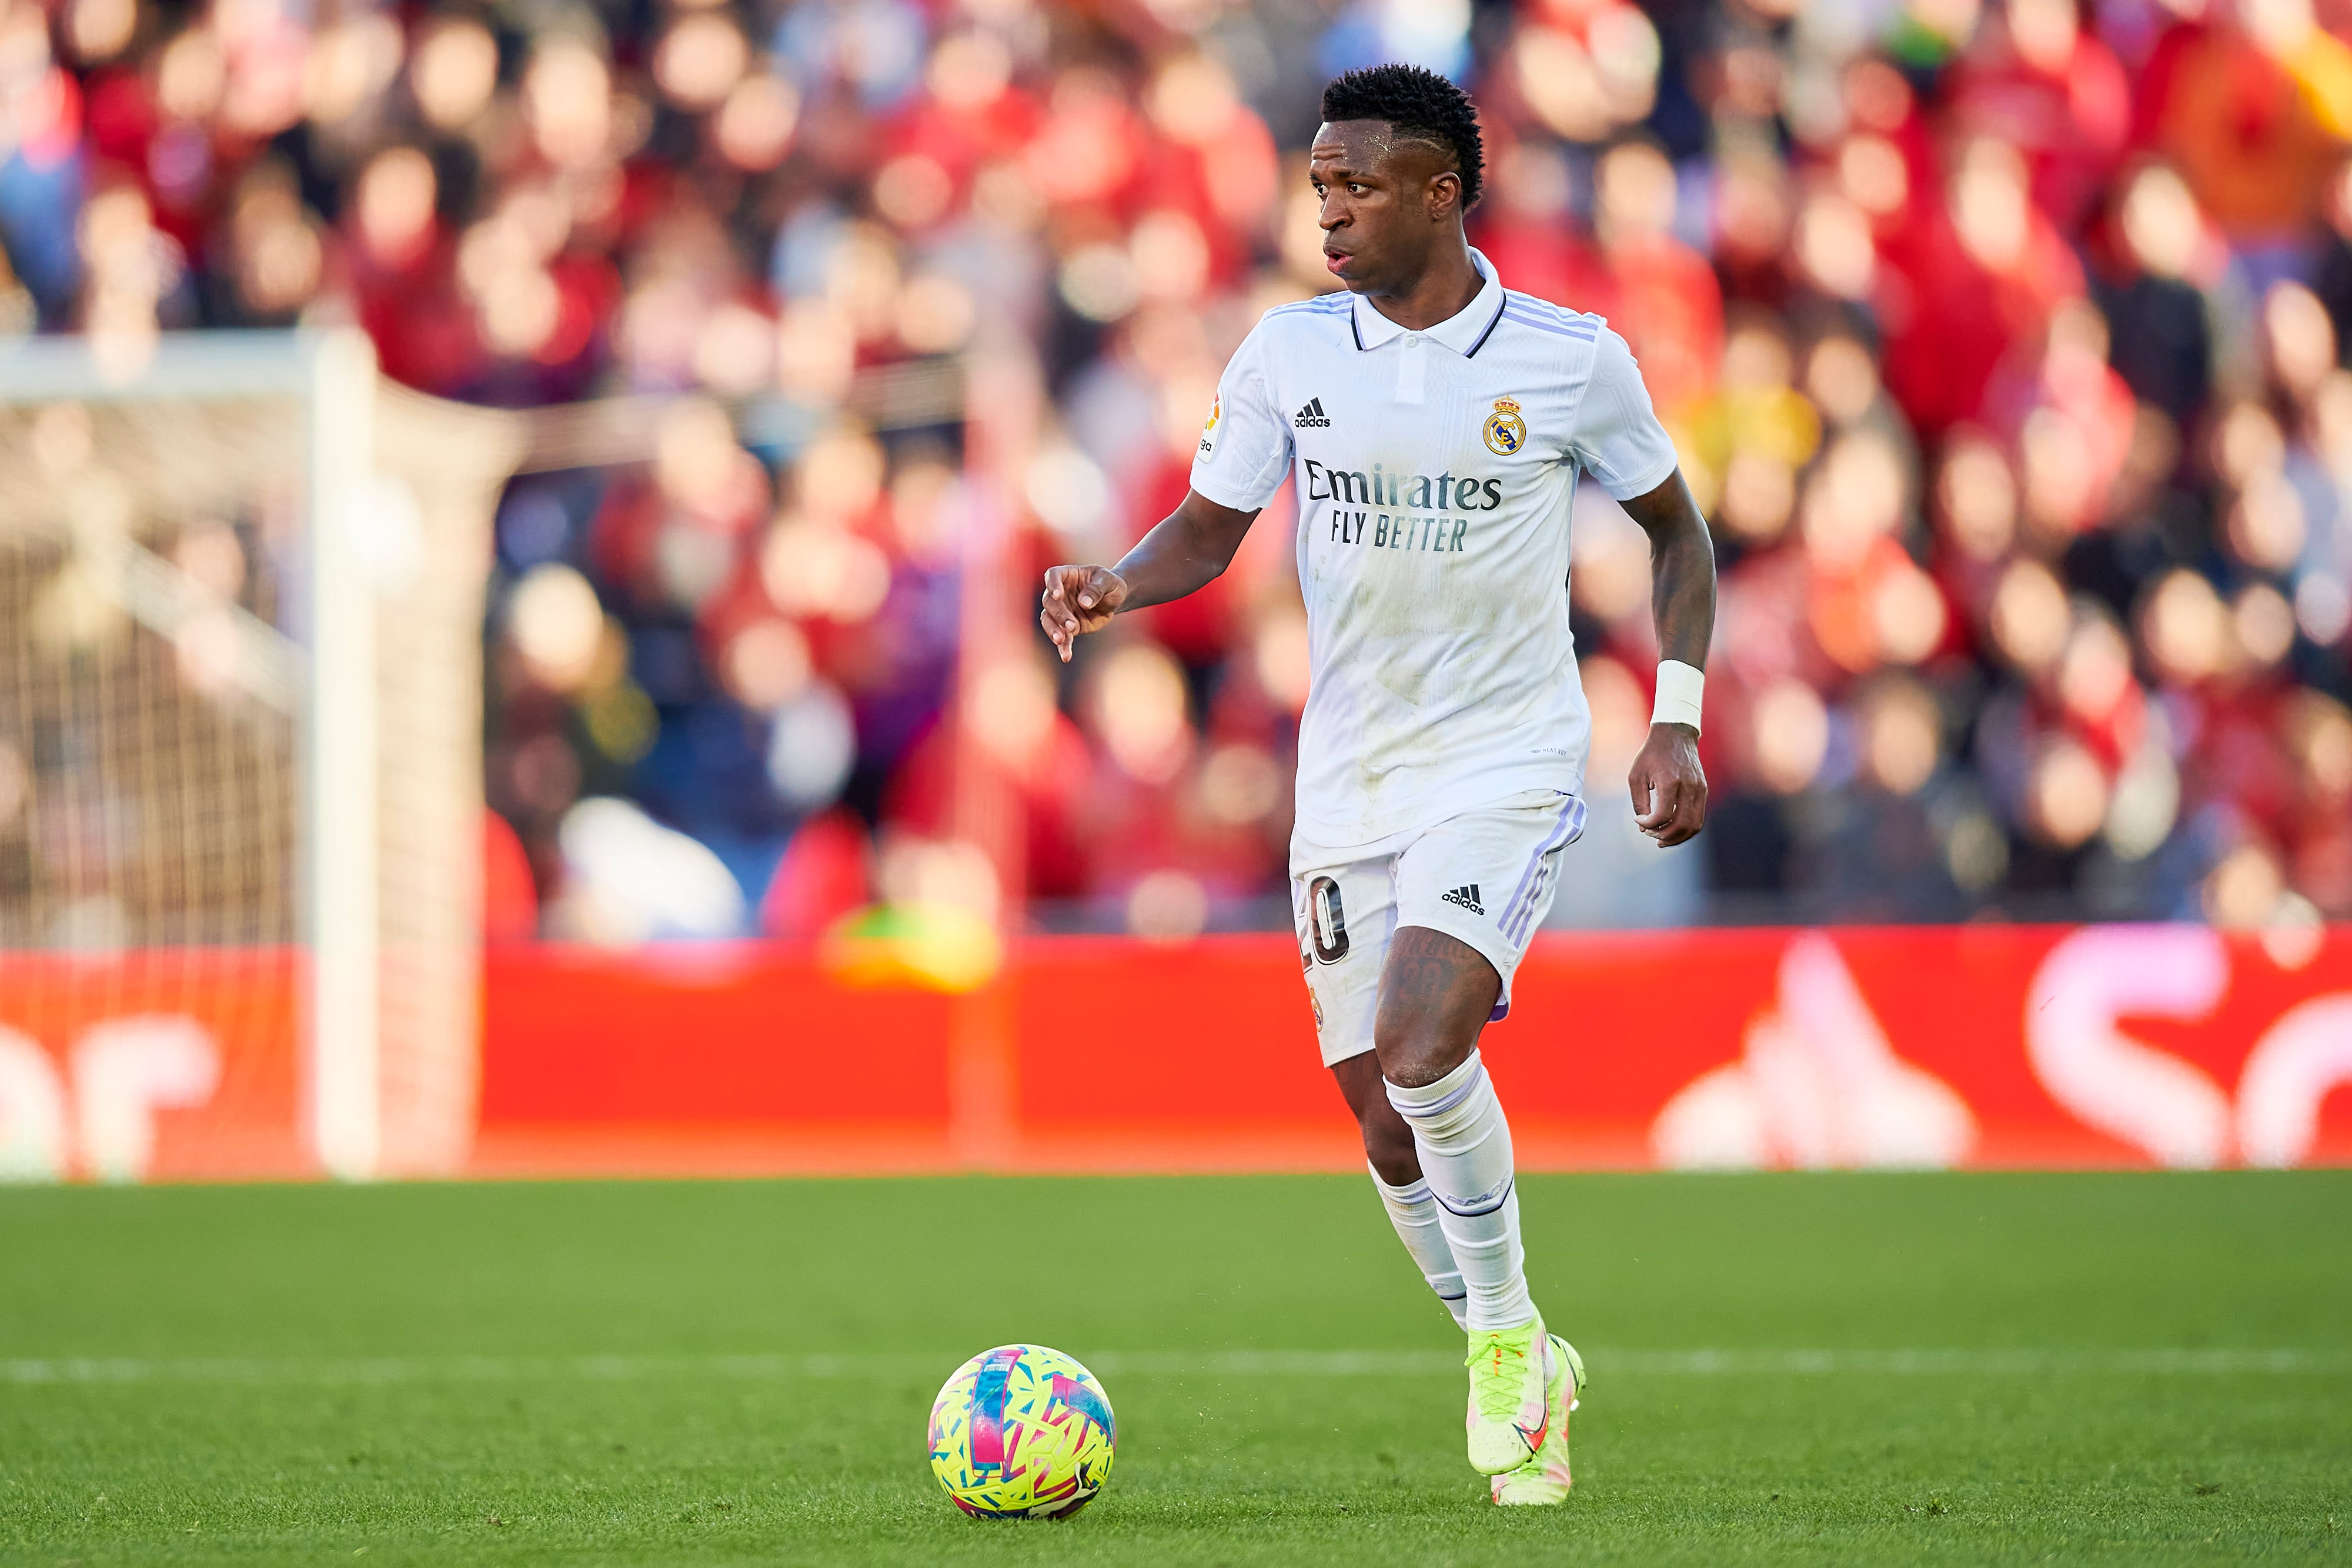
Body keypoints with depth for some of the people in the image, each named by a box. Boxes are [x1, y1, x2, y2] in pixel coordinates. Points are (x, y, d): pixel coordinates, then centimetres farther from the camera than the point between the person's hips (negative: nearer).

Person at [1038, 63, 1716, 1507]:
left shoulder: (1571, 359, -6)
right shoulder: (1291, 350, 1)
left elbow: (1676, 526, 7)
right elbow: (1210, 530, 7)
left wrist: (1678, 719, -2)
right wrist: (1120, 586, -15)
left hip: (1509, 764, -4)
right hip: (1348, 778, 4)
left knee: (1420, 1044, -25)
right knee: (1388, 1123, 4)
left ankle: (1508, 1337, -5)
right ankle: (1524, 1379, 25)